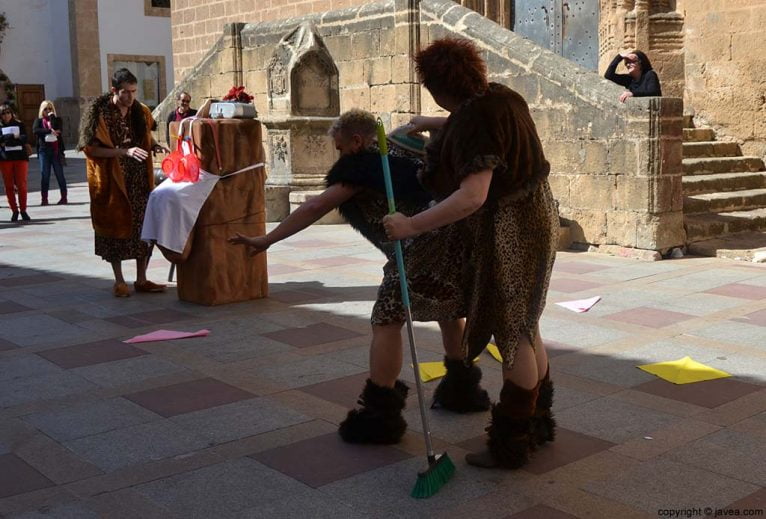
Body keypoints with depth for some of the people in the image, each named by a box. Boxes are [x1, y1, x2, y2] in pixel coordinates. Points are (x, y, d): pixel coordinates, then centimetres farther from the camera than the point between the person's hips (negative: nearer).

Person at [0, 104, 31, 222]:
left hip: (20, 157, 0)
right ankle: (14, 210, 8)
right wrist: (13, 137, -17)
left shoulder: (19, 125, 8)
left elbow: (24, 139, -5)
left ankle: (23, 210, 5)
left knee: (21, 185, -4)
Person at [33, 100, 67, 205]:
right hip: (44, 150, 1)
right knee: (45, 175, 1)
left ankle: (63, 197, 6)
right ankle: (44, 198, 3)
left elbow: (57, 128, -12)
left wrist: (52, 116, -6)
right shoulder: (38, 121, 10)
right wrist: (50, 131, -15)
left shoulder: (57, 119, 8)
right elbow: (35, 130, -10)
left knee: (60, 174, 2)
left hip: (56, 150, -1)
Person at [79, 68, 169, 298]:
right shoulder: (100, 114, -10)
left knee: (143, 226, 4)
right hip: (113, 181, -5)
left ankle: (141, 279, 13)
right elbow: (92, 149, -15)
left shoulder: (140, 112, 6)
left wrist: (154, 146, -2)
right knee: (117, 227, 3)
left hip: (140, 180, 5)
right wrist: (125, 151, -25)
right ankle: (119, 281, 13)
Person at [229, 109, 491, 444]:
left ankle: (380, 415, 0)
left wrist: (266, 240, 3)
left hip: (425, 245, -9)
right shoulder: (398, 153, 24)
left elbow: (315, 208, 0)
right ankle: (462, 390, 40)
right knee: (449, 310, 27)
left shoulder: (362, 165, 3)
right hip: (459, 236, 9)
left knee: (387, 319, -1)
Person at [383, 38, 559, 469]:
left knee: (512, 335, 1)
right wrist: (430, 124, 41)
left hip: (508, 232, -10)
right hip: (533, 218, 10)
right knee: (524, 329, 19)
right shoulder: (498, 95, 5)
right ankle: (538, 424, 34)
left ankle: (511, 445, 14)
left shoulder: (475, 121, -24)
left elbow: (472, 196, -33)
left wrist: (412, 225, -28)